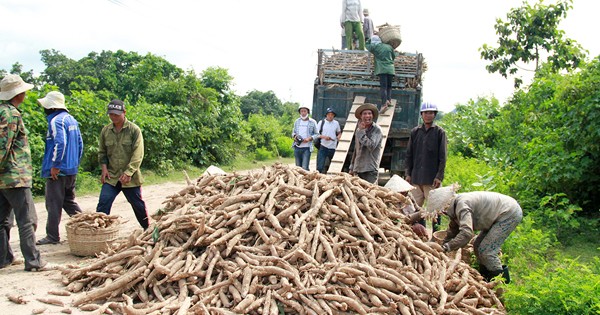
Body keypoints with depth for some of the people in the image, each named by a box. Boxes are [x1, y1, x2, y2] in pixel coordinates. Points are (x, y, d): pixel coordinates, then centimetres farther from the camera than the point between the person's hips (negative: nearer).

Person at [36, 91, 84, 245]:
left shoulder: (56, 120, -14)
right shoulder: (71, 119, 14)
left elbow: (60, 143, -25)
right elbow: (80, 143, 18)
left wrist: (55, 165, -20)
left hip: (58, 171, -9)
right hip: (72, 170, 9)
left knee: (53, 204, 0)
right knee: (69, 201, 18)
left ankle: (52, 236, 7)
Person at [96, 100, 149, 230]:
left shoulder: (134, 130, -8)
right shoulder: (106, 130, 5)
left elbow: (138, 154, -14)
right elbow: (102, 152, 15)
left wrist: (128, 172, -22)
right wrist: (104, 168, -1)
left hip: (130, 177, -3)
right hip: (111, 176, 3)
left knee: (138, 205, 9)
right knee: (103, 204, -8)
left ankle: (147, 229, 30)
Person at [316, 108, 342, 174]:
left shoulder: (336, 123, 11)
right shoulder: (321, 122, 2)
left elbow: (339, 132, 23)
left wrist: (339, 136, 0)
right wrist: (323, 136, -16)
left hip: (332, 148, 3)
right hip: (323, 147, -3)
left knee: (328, 166, 10)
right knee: (320, 166, -10)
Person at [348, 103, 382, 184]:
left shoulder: (377, 130, -6)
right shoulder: (358, 130, 13)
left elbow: (371, 146, -20)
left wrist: (362, 131, -13)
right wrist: (351, 167, 19)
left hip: (370, 170, -6)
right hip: (358, 169, 6)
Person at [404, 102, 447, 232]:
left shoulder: (439, 132, 1)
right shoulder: (415, 132, 11)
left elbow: (443, 156, -2)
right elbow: (409, 154, 13)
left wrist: (439, 176, -8)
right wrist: (408, 173, 6)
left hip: (432, 178, -4)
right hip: (416, 177, 4)